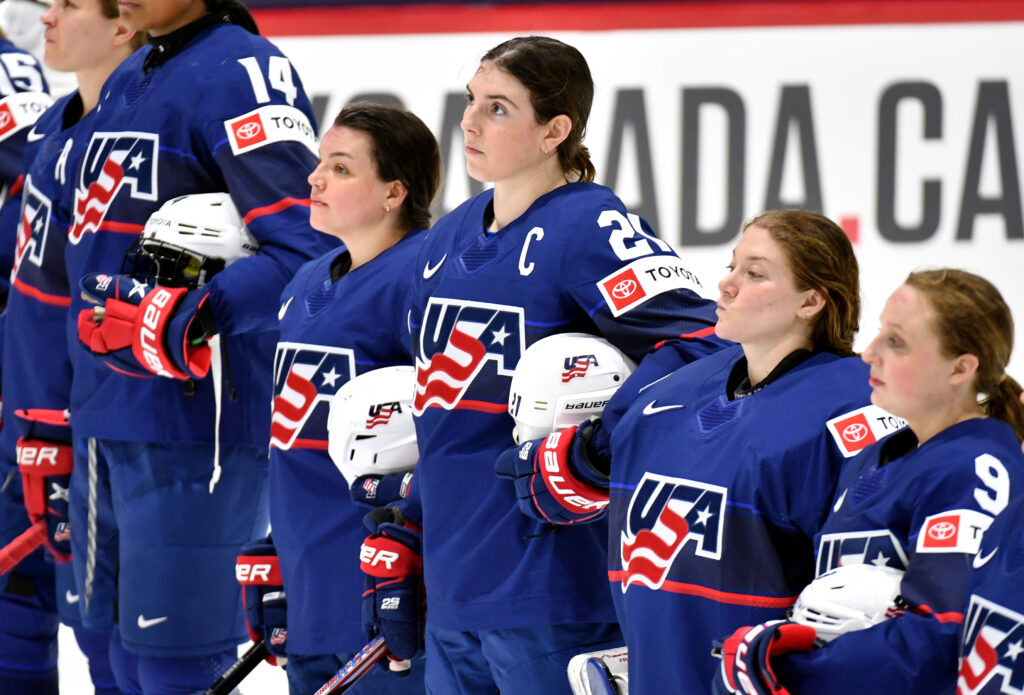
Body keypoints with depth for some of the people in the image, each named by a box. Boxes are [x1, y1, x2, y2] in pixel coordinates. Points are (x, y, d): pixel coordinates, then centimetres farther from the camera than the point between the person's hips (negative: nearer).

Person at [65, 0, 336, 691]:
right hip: (104, 415, 9)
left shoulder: (242, 72, -13)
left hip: (195, 414, -9)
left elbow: (302, 249, -23)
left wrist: (190, 317, -33)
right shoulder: (125, 83, 17)